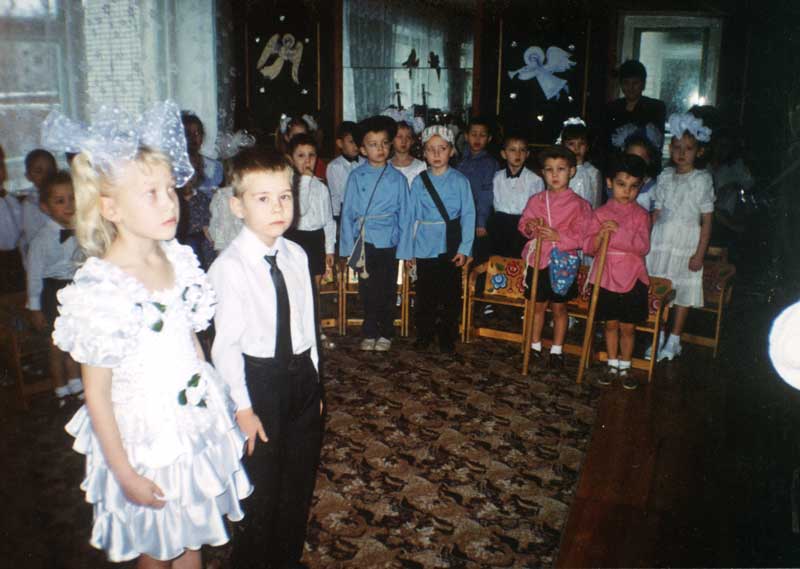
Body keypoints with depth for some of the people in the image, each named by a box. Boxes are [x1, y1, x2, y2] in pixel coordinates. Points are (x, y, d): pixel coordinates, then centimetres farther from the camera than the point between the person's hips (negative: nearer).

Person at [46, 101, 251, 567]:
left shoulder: (177, 259, -5)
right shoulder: (99, 290, -22)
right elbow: (97, 394, -16)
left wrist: (216, 404, 12)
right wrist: (123, 472, -10)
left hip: (197, 420, 5)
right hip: (145, 435, -5)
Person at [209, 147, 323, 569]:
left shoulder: (296, 256, -1)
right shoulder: (229, 268, -19)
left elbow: (307, 322, 7)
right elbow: (225, 345, -17)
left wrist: (312, 377, 12)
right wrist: (243, 407, -14)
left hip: (301, 372, 6)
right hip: (258, 379, -6)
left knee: (300, 478, 20)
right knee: (261, 484, 10)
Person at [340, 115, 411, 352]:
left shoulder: (398, 178, -1)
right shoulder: (356, 177, -1)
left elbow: (404, 213, 2)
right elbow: (348, 212, 1)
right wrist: (349, 245, -2)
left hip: (389, 242, 0)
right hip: (364, 241, 0)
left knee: (388, 290, 10)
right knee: (368, 290, 10)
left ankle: (385, 333, 26)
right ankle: (369, 333, 25)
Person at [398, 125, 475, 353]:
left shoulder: (460, 181, -2)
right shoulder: (419, 182, 2)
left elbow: (468, 215, -3)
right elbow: (411, 216, 3)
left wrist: (464, 248, -9)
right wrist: (407, 250, 3)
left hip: (450, 246, -1)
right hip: (425, 246, 1)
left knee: (451, 292, 7)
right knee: (425, 293, 9)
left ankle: (447, 338, 22)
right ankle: (424, 335, 26)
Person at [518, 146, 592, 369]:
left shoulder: (579, 204, -8)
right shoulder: (536, 200, 2)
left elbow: (582, 237, -10)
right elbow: (523, 224, 11)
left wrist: (558, 236, -22)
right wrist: (530, 227, -11)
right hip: (537, 260, 3)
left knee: (559, 307, 11)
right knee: (538, 305, 14)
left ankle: (557, 350, 24)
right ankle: (535, 346, 28)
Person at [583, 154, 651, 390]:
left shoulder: (641, 214, -2)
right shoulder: (600, 213, 0)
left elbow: (644, 246, -15)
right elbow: (587, 246, -5)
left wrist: (619, 232, -25)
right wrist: (601, 234, -25)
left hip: (632, 278, -1)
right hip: (606, 277, 1)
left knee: (628, 326, 9)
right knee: (611, 324, 12)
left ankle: (625, 367, 25)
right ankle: (612, 365, 28)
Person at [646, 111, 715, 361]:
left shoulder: (702, 180, -4)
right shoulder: (665, 176, 7)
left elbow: (707, 221, -5)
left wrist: (699, 254, -10)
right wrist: (647, 241, 4)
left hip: (687, 243, -3)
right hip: (660, 242, 3)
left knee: (683, 291, 5)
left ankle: (674, 340, 16)